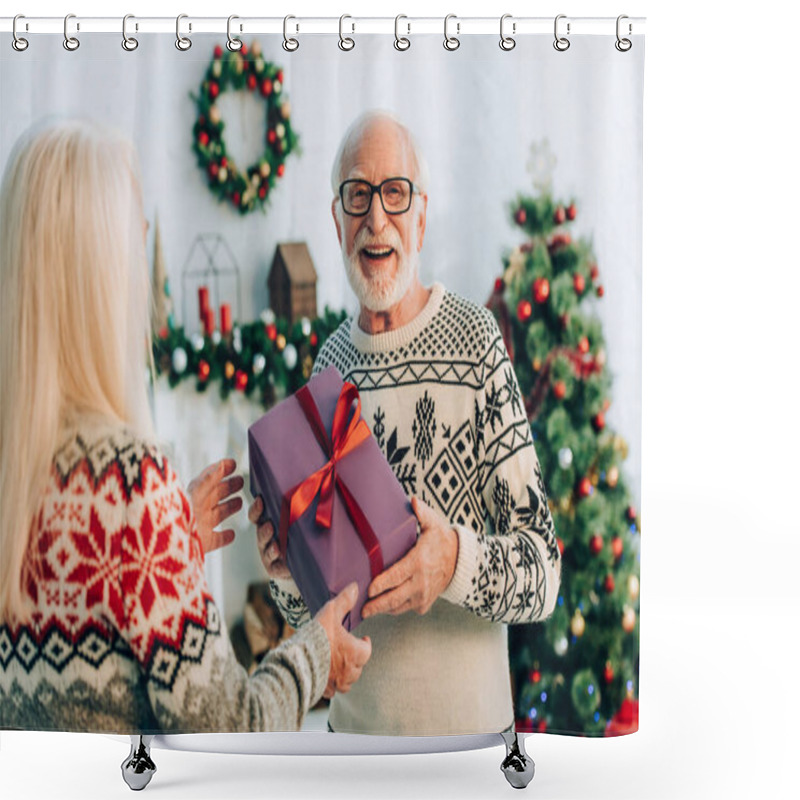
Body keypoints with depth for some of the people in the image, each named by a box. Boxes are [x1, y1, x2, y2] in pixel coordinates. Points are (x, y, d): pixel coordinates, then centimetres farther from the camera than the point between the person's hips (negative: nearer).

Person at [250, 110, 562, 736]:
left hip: (463, 716, -4)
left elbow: (544, 572, -15)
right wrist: (287, 570, -13)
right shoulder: (331, 361, 1)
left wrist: (456, 560, -32)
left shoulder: (476, 339, -14)